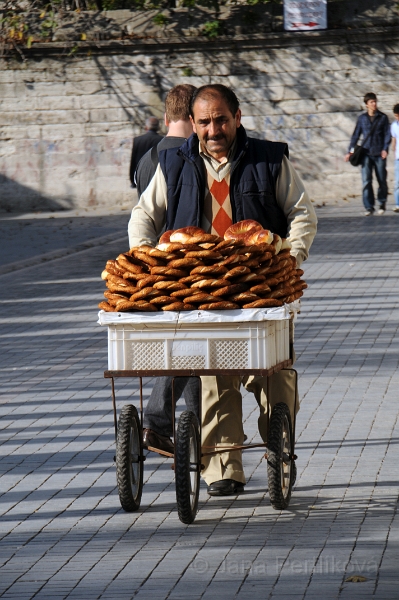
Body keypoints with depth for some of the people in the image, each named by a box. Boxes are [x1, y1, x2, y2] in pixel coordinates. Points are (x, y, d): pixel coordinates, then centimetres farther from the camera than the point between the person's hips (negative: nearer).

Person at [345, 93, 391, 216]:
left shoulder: (383, 117, 4)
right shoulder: (362, 118, 8)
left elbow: (387, 134, 3)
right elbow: (356, 135, 12)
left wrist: (385, 149, -11)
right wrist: (350, 151, 8)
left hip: (379, 154, -1)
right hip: (366, 153, 1)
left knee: (382, 180, 5)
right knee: (366, 181, -8)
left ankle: (382, 203, 24)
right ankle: (369, 207, -5)